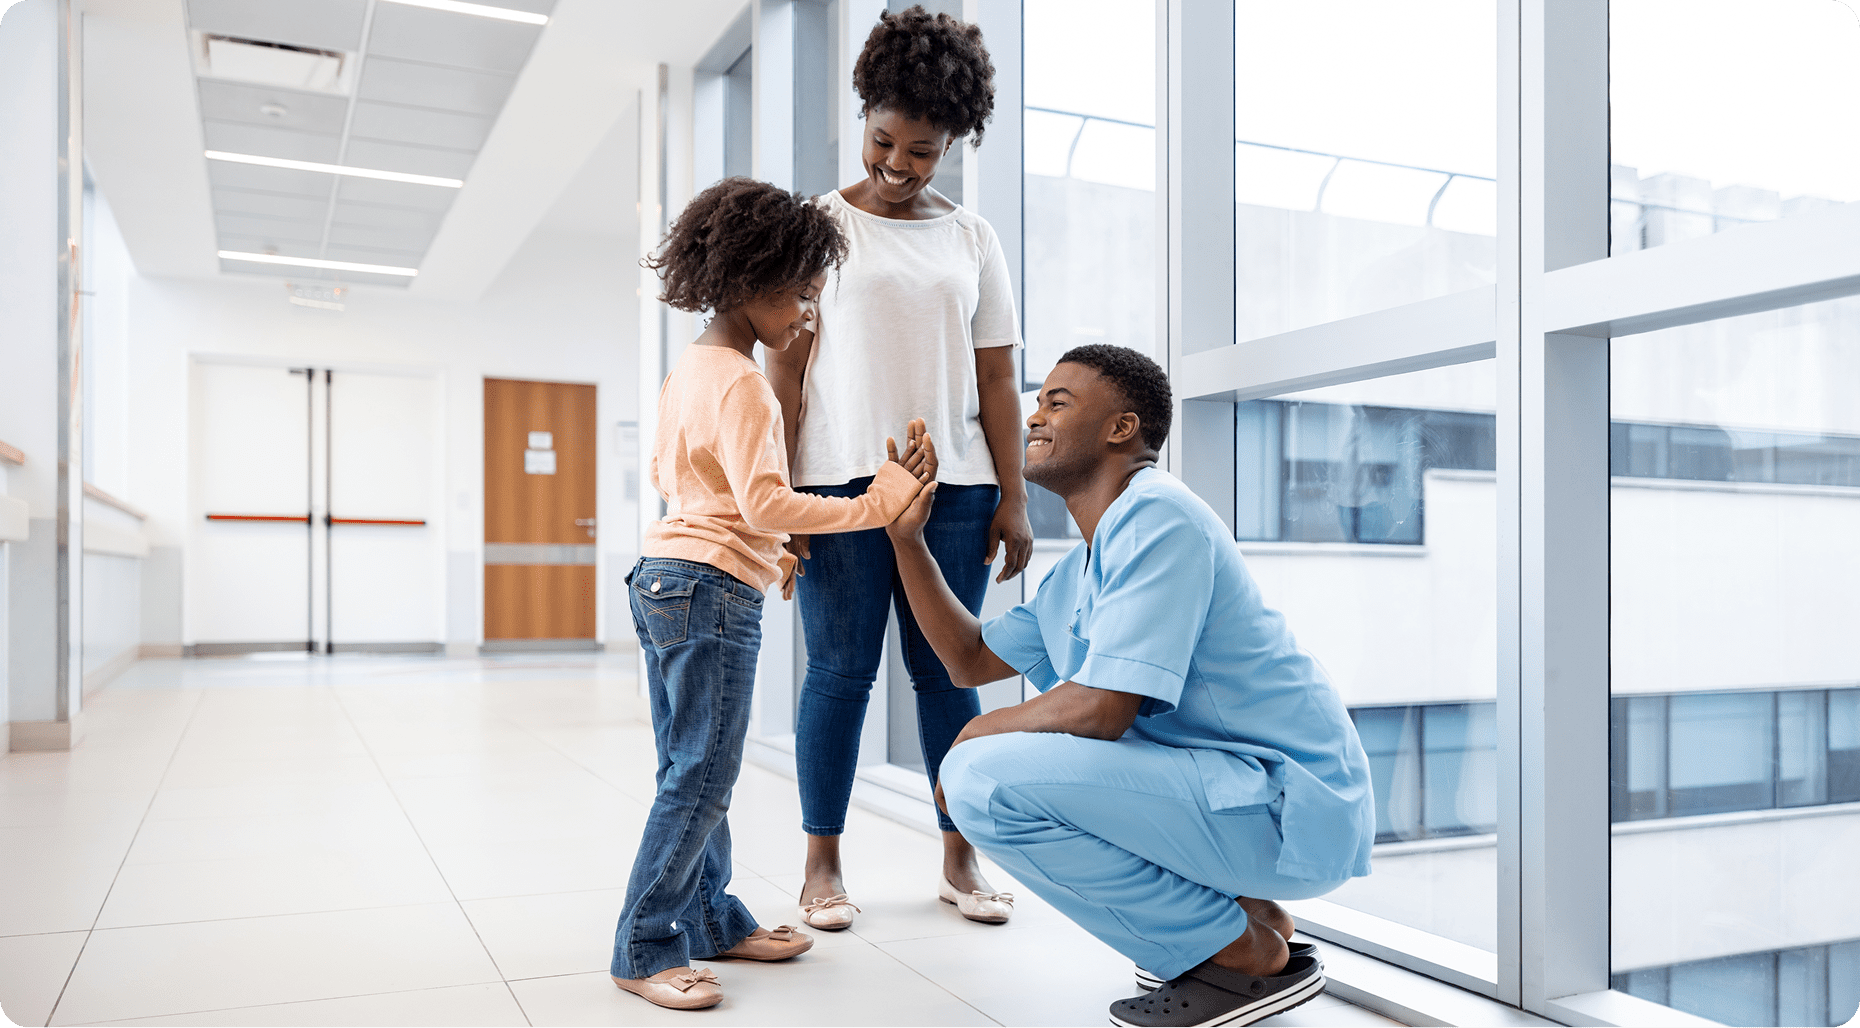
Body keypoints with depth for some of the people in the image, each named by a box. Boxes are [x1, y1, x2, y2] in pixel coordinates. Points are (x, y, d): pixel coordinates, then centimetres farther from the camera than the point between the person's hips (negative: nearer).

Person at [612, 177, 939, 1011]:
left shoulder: (687, 370, 16)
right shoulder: (740, 383, -15)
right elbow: (765, 504, -22)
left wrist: (759, 550, 27)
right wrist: (877, 504, -21)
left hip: (662, 575, 10)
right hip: (712, 592, -10)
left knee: (688, 772, 14)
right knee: (701, 780, -4)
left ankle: (711, 920, 25)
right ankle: (643, 951, 3)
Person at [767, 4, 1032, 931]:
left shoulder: (971, 239, 12)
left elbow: (996, 379, 11)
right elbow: (787, 365, 0)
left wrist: (1012, 499, 4)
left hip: (953, 487, 2)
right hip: (842, 482, -2)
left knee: (946, 672, 6)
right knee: (841, 671, 1)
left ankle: (960, 859, 18)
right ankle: (822, 865, 14)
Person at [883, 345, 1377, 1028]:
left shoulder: (1156, 517, -15)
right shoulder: (1078, 572, 16)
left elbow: (1101, 710, -23)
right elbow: (971, 660, 21)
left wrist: (977, 737, -5)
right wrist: (908, 536, 16)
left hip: (1288, 806, -10)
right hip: (1227, 789, 10)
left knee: (986, 779, -21)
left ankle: (1244, 953, -6)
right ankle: (1235, 906, 13)